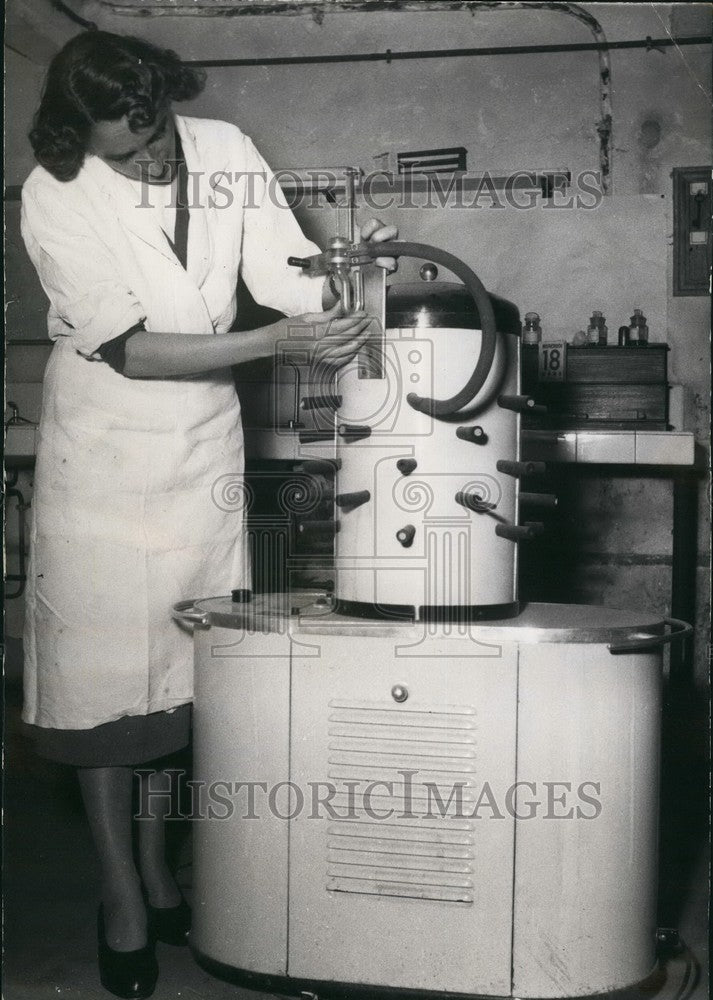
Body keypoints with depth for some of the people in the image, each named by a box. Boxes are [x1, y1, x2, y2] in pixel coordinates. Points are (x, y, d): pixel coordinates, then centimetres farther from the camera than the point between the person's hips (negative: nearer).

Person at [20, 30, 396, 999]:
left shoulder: (224, 150, -5)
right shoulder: (54, 195, -14)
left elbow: (288, 279, -5)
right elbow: (129, 349, -19)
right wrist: (276, 341, -26)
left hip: (204, 447, 3)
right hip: (103, 454, -3)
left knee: (184, 665, 8)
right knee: (102, 670, 2)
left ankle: (160, 869, 25)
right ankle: (121, 895, 16)